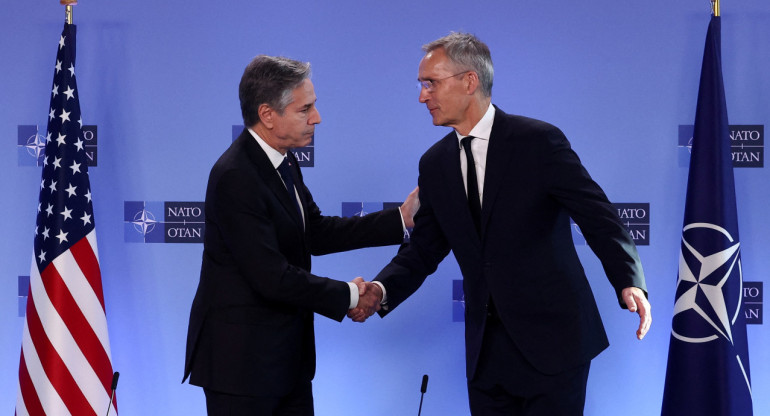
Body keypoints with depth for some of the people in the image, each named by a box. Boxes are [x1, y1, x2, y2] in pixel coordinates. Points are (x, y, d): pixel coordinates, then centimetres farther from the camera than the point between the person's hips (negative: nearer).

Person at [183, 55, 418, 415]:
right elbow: (272, 278, -25)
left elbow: (315, 233, 10)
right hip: (241, 359, -9)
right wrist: (349, 295, -13)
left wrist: (400, 218, 4)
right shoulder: (235, 177, -23)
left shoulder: (284, 162, 6)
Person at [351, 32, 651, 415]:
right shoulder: (434, 164, 8)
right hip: (485, 348, 5)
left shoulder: (539, 141, -8)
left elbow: (598, 216, -12)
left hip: (551, 340, -5)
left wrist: (629, 281, -27)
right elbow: (423, 249, 10)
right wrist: (381, 290, -9)